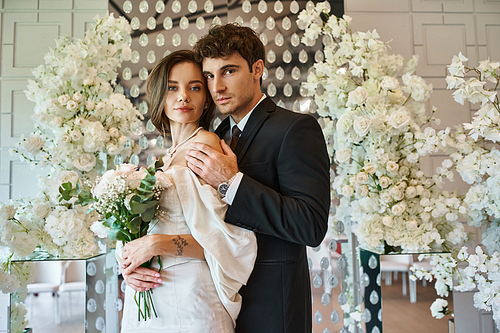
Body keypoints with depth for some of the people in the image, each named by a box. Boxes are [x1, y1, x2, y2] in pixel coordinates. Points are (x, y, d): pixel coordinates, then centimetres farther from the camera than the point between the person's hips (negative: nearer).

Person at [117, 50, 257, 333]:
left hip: (189, 299, -7)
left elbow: (234, 240, -18)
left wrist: (161, 243, -20)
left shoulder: (206, 143, -13)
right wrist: (127, 264, -1)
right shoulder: (168, 156, 9)